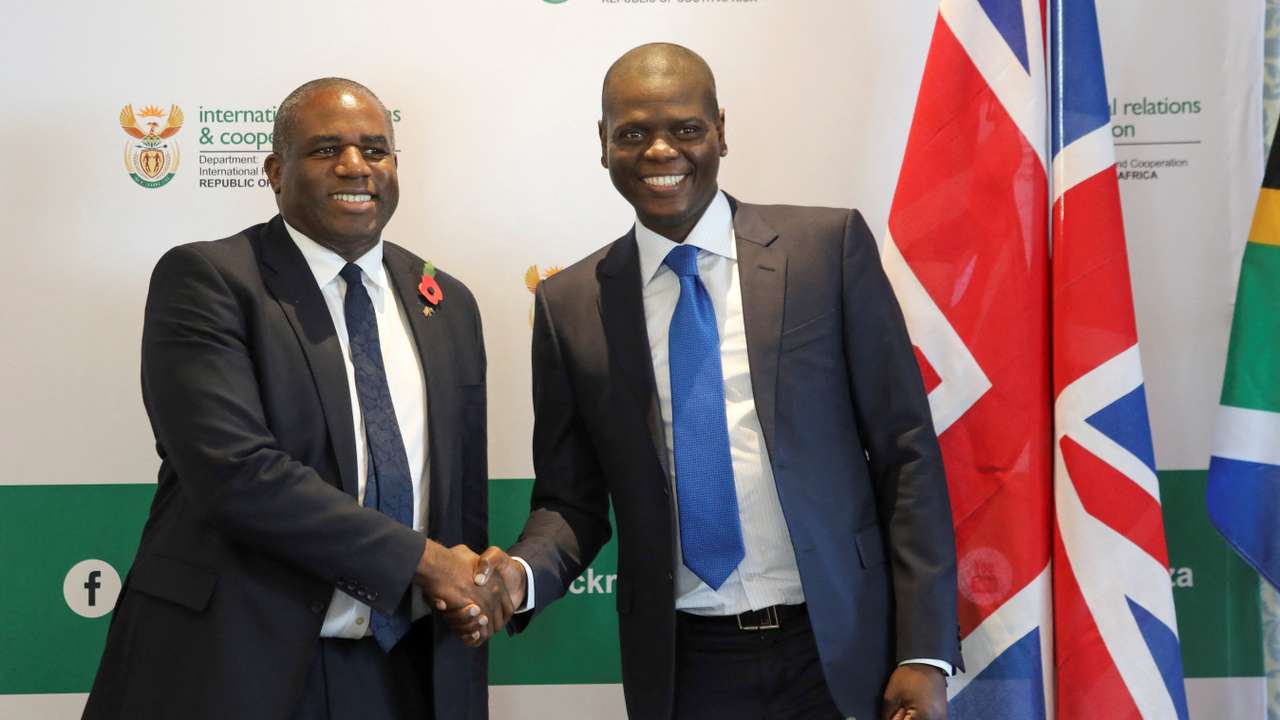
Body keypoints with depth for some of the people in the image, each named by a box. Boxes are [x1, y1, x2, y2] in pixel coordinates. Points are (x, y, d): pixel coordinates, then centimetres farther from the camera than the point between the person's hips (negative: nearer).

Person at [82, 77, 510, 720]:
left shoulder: (449, 304, 10)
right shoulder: (205, 279, -8)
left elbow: (465, 497, 13)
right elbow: (234, 471, -19)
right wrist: (421, 559, -17)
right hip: (237, 668, -5)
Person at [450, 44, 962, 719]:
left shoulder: (828, 245, -4)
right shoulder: (569, 305, 1)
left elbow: (906, 453, -4)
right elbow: (570, 501, 7)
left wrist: (925, 651, -8)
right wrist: (522, 573, -14)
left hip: (841, 651, -1)